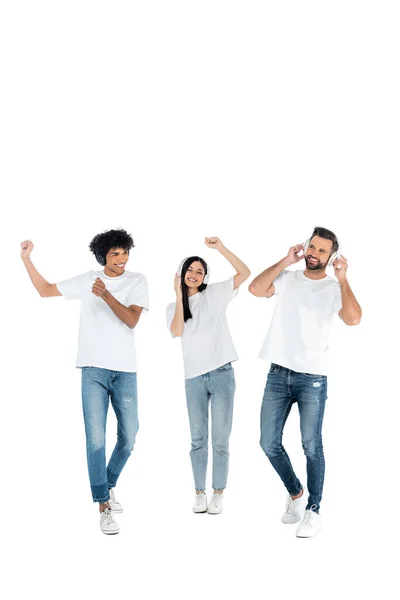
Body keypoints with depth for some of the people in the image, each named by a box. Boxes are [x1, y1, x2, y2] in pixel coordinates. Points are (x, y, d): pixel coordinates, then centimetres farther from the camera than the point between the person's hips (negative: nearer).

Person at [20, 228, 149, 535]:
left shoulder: (137, 281, 2)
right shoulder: (87, 280, 6)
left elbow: (131, 320, -11)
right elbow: (45, 290, 15)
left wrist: (106, 295, -23)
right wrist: (26, 259, 8)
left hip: (125, 371, 1)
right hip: (94, 370, 0)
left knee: (128, 438, 7)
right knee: (96, 439, -7)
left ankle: (108, 486, 33)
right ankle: (105, 507, -1)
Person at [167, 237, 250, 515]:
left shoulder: (215, 293, 6)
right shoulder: (173, 307, 11)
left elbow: (245, 273, -5)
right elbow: (176, 331, -10)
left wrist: (221, 248, -13)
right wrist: (179, 295, -10)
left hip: (222, 374, -2)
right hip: (194, 378, 2)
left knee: (220, 440, 2)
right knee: (198, 439, 8)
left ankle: (218, 493, 11)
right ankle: (200, 492, 17)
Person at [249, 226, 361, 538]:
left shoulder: (334, 288, 0)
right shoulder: (287, 278, 9)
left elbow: (353, 319, -18)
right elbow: (256, 289, -9)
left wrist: (343, 278, -15)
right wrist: (285, 261, -9)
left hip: (313, 377, -3)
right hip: (278, 374, 3)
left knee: (312, 446, -4)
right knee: (269, 443, 6)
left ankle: (313, 511, 10)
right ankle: (295, 493, 29)